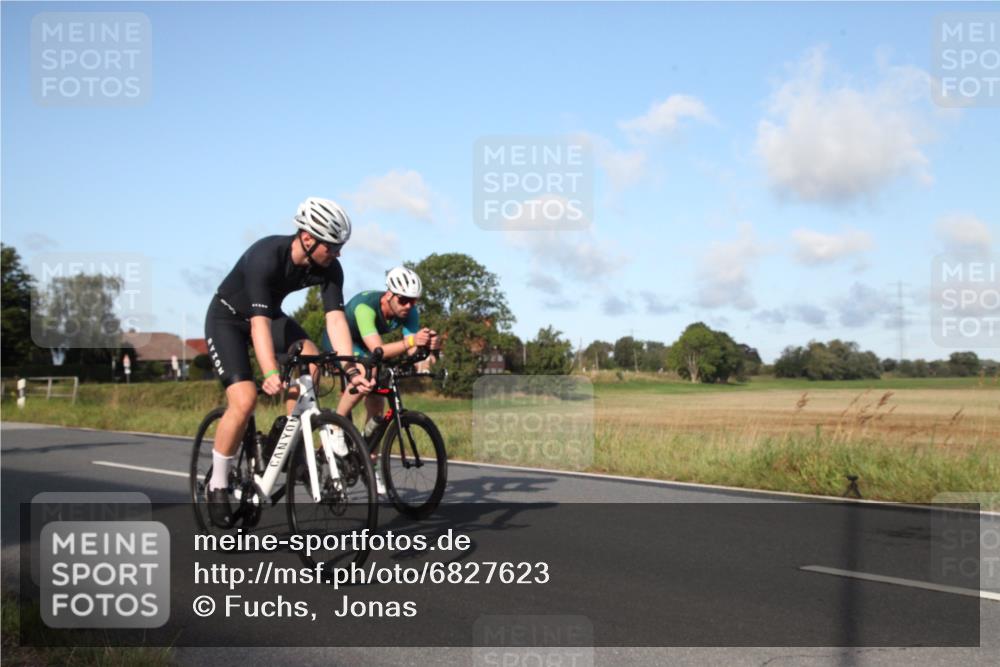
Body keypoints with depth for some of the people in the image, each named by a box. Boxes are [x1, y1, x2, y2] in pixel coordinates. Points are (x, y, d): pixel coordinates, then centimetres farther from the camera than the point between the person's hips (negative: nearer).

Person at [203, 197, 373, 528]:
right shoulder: (266, 256, -36)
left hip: (271, 314, 6)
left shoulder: (329, 269, -19)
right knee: (244, 401, -22)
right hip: (227, 318, -6)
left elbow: (335, 318, -24)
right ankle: (218, 485, -2)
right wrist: (271, 374, -54)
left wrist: (351, 369, -37)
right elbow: (259, 322, -42)